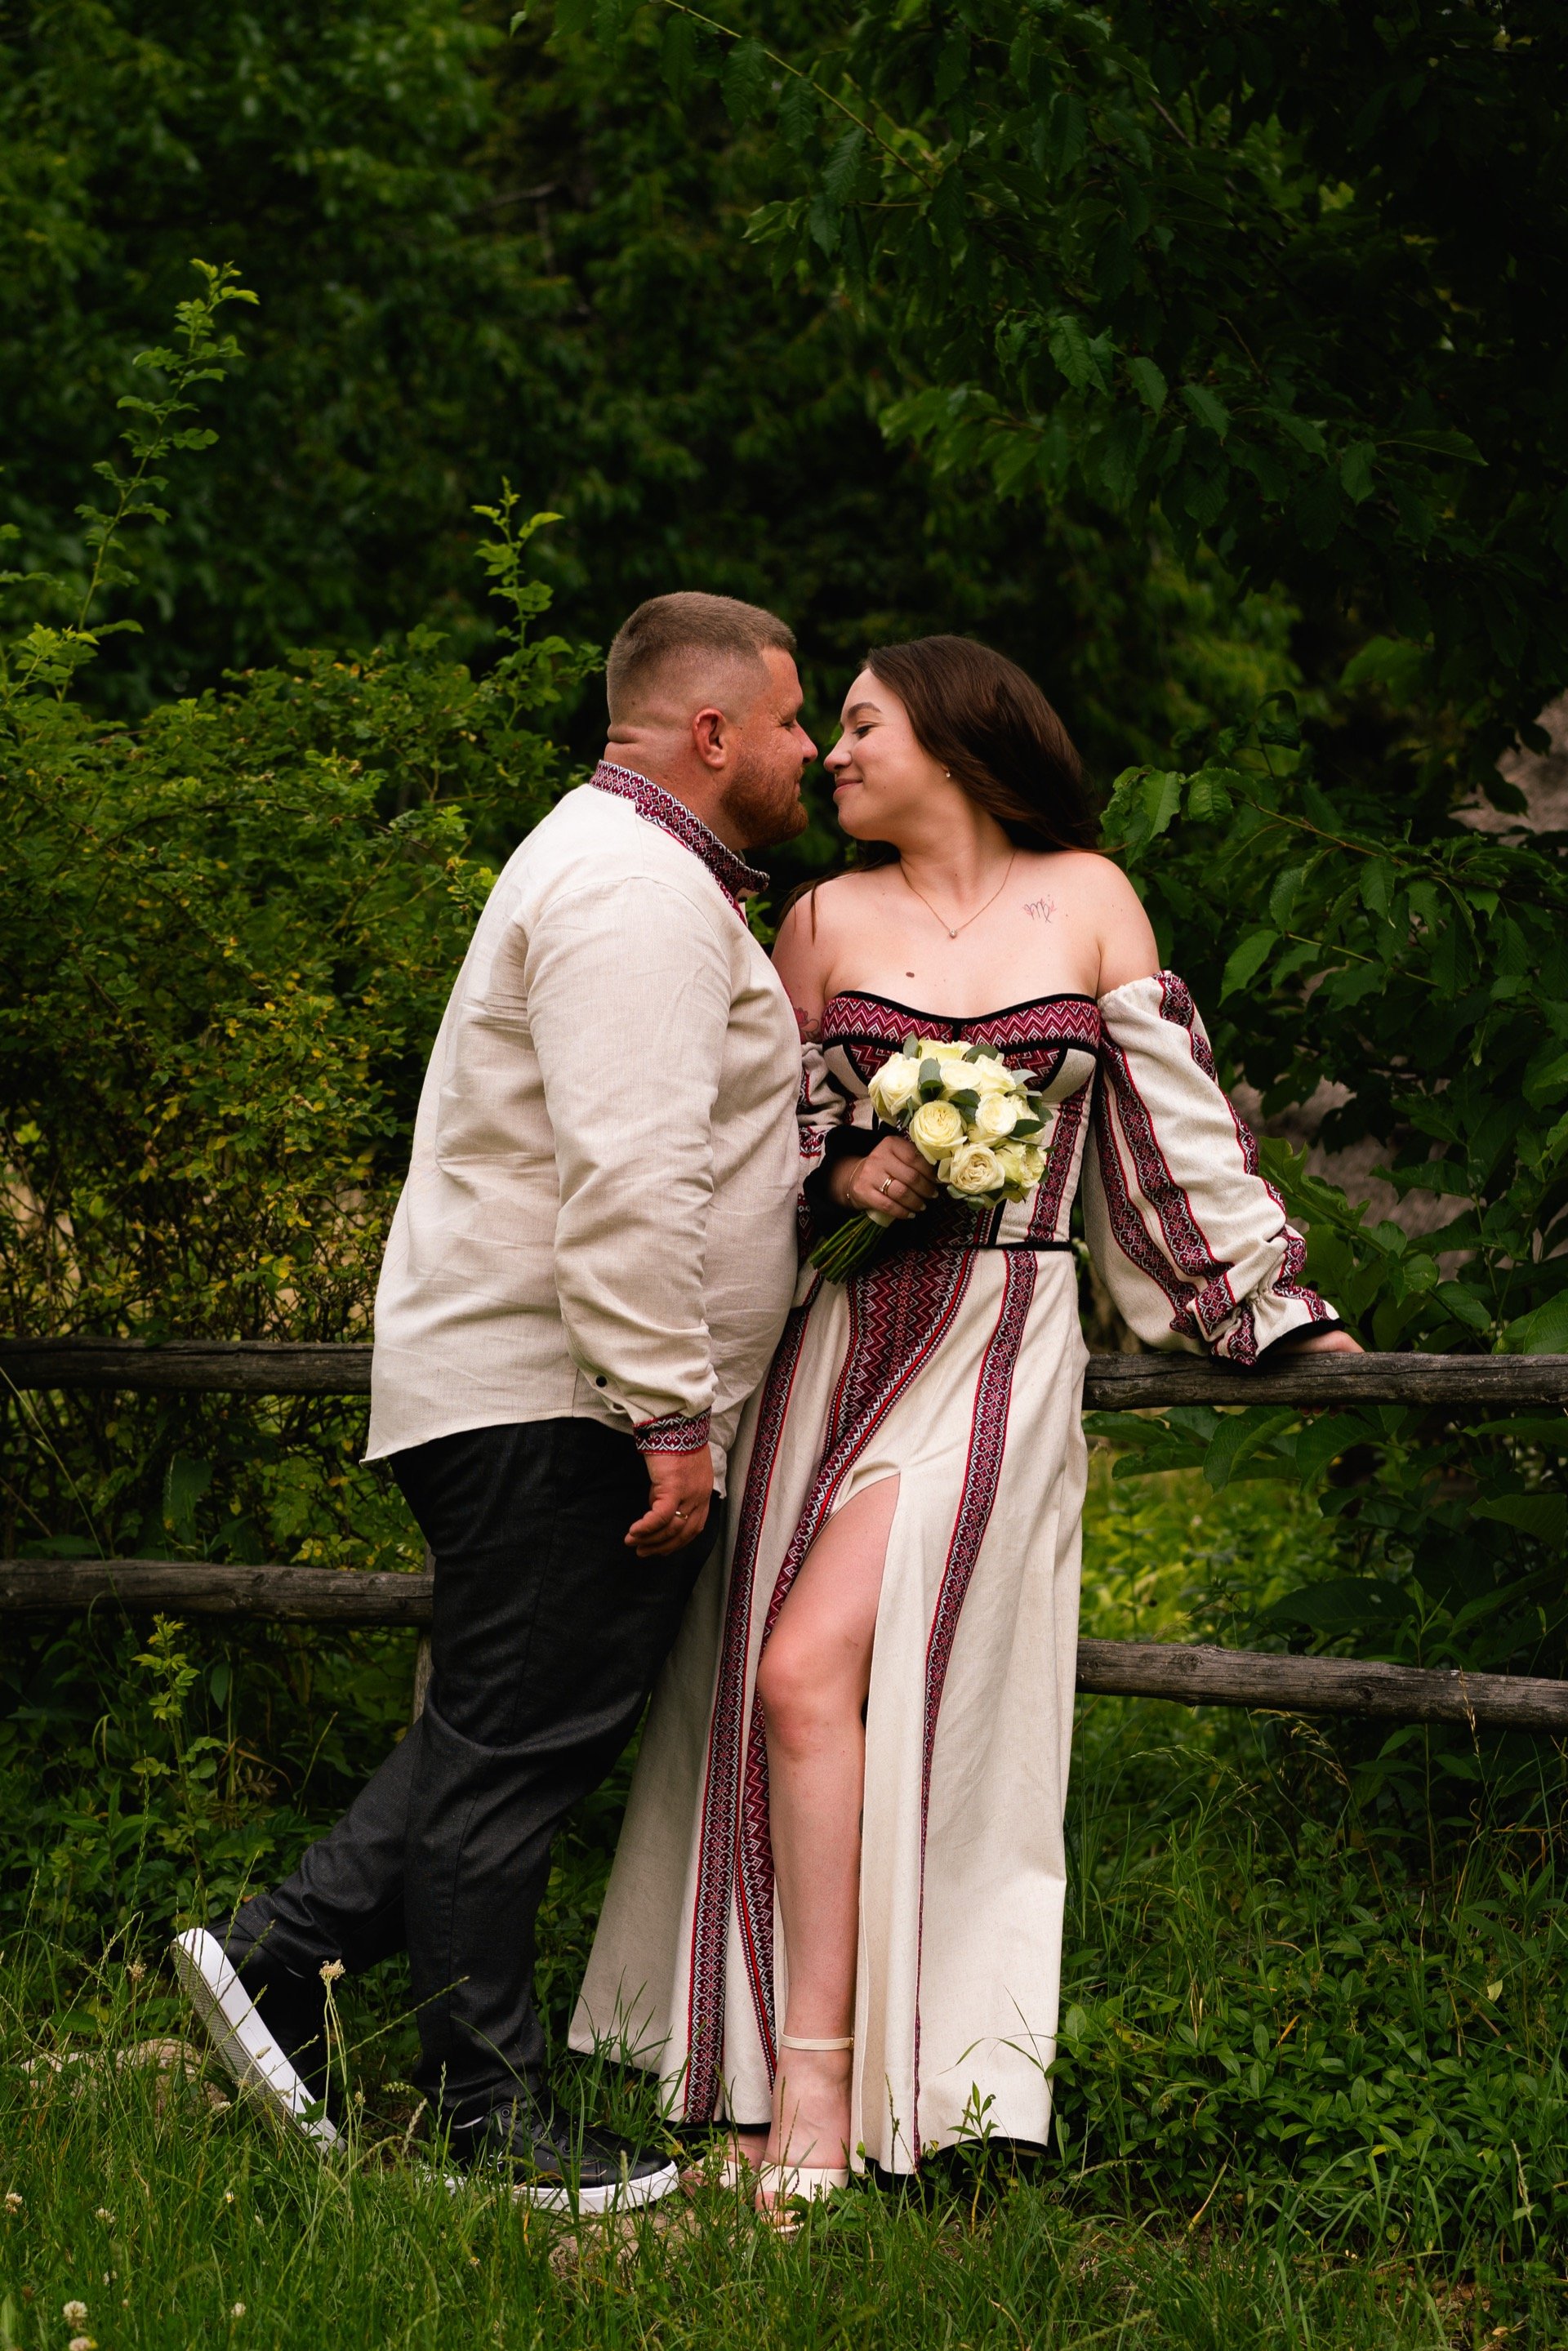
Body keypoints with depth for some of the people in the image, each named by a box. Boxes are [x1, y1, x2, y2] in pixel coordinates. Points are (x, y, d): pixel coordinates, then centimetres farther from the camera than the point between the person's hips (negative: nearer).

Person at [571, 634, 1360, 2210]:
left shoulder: (1086, 897, 7)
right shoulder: (826, 920, 12)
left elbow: (1177, 1114, 10)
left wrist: (1269, 1300, 10)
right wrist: (841, 1168, -7)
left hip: (997, 1342, -3)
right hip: (835, 1327, 3)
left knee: (814, 1668, -18)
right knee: (776, 1687, -5)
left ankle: (818, 2095, -14)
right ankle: (779, 2093, 2)